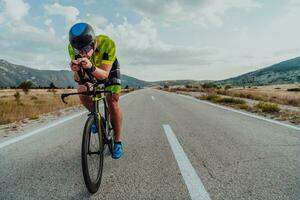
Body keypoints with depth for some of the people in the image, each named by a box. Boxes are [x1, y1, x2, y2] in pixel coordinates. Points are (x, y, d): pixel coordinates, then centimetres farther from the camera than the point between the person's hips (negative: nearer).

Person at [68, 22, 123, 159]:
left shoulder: (107, 43, -38)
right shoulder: (72, 48, -29)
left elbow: (104, 75, -38)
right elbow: (78, 79, -26)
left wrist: (91, 67, -58)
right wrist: (77, 71, -49)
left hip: (109, 69, -2)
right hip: (88, 72, 3)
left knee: (113, 102, -15)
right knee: (82, 91, -25)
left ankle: (117, 142, 1)